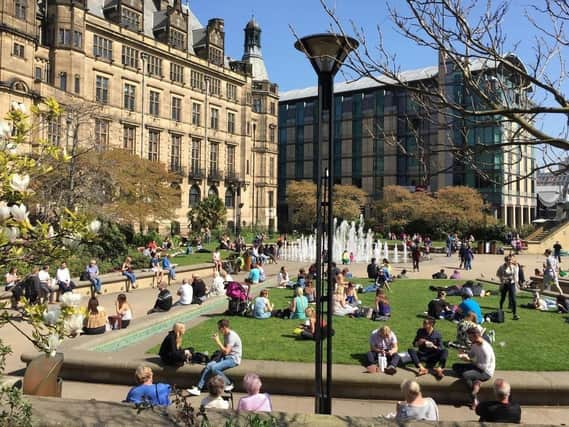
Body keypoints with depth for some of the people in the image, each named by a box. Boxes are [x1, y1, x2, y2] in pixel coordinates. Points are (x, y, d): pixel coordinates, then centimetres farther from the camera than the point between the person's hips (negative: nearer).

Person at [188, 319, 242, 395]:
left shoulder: (232, 336, -17)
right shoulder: (226, 335, 13)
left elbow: (226, 351, -22)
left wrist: (218, 341, -15)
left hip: (233, 359, -9)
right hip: (226, 357, 9)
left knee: (214, 368, -26)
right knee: (208, 366, -12)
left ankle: (229, 385, -7)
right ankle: (198, 388, -14)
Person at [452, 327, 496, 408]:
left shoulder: (486, 349, -27)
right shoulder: (475, 344, -1)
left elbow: (484, 367, -27)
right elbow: (471, 354, 16)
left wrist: (470, 360, -24)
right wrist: (464, 355, -7)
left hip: (486, 372, -9)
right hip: (477, 366, 9)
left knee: (465, 375, -31)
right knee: (455, 366, -1)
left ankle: (475, 399, -13)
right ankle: (476, 382, -15)